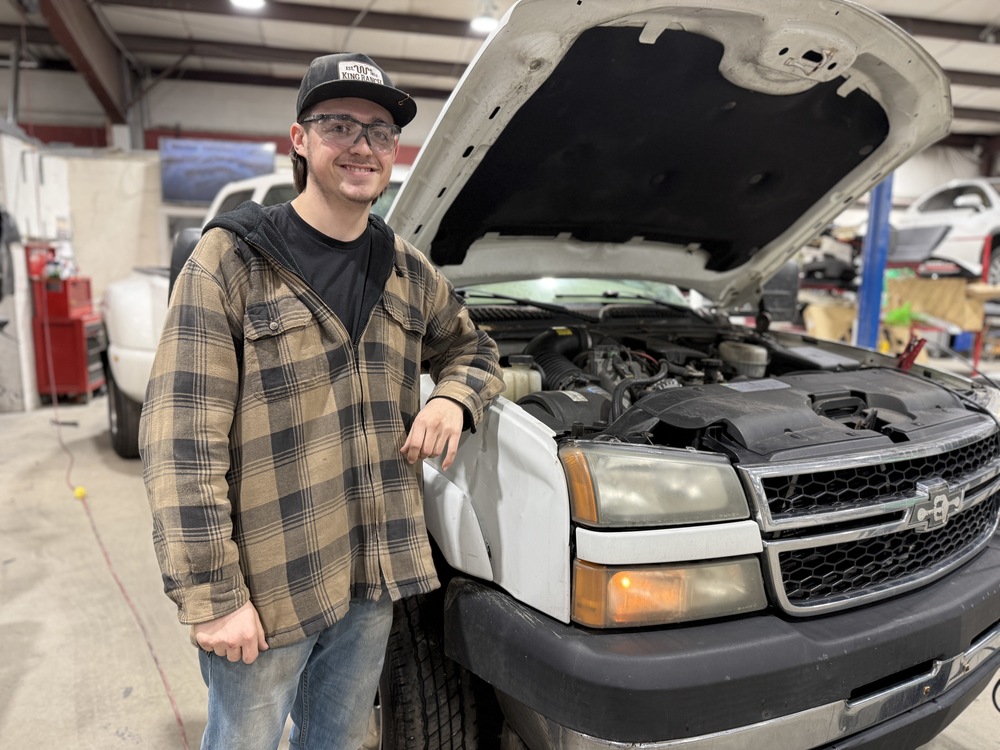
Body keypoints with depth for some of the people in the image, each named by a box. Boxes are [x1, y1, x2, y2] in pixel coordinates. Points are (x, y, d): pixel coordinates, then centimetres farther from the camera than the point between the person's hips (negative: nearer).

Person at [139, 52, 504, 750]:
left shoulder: (408, 270, 6)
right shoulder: (232, 260, -10)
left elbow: (472, 346, 22)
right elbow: (182, 442, -14)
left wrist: (455, 398, -2)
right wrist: (212, 593, -16)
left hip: (373, 579, 5)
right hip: (264, 588, -4)